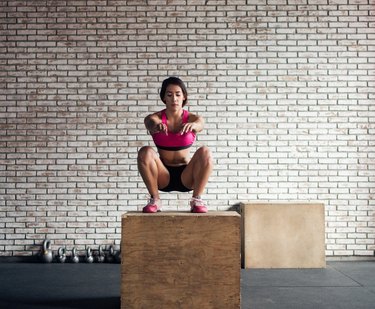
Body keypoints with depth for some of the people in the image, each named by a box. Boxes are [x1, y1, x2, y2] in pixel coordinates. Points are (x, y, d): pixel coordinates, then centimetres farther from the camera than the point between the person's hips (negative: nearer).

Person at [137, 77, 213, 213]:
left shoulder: (192, 119, -6)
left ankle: (197, 199, -15)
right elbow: (151, 123, -30)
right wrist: (157, 126, -56)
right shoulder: (154, 118, -6)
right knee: (145, 152, -28)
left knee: (204, 152, -28)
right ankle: (155, 199, -14)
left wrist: (192, 125, -55)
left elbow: (200, 125, -29)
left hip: (186, 177, 0)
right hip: (163, 177, 0)